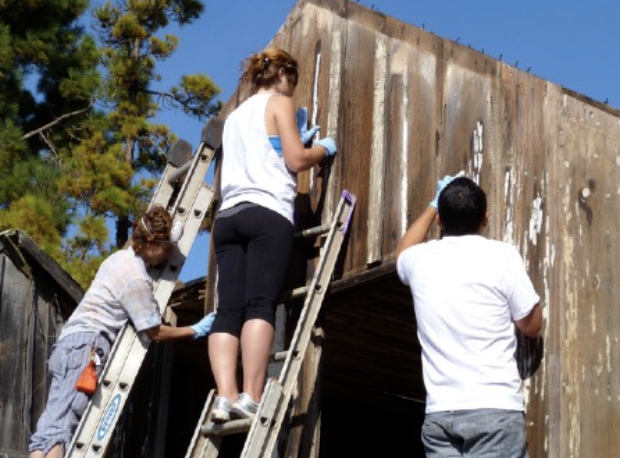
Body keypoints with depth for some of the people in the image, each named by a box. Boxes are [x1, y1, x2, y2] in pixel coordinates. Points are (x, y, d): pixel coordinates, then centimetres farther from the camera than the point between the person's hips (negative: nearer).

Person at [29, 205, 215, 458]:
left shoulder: (119, 257, 18)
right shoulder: (137, 280, -9)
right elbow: (156, 332, -3)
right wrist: (196, 330, 7)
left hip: (68, 344, 9)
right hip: (86, 345, -9)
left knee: (52, 426, -5)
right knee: (59, 426, -24)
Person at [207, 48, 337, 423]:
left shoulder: (235, 116, 30)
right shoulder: (279, 103, 8)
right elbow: (296, 160, -1)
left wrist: (298, 140, 41)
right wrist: (323, 149, 17)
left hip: (229, 215, 7)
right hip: (268, 213, -7)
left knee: (228, 311, -6)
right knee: (261, 304, -17)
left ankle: (226, 396, -19)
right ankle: (251, 397, -28)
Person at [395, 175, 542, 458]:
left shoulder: (421, 259, 10)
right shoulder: (502, 255, -2)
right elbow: (531, 326, 9)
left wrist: (434, 205, 48)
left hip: (440, 413, 4)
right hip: (496, 409, -4)